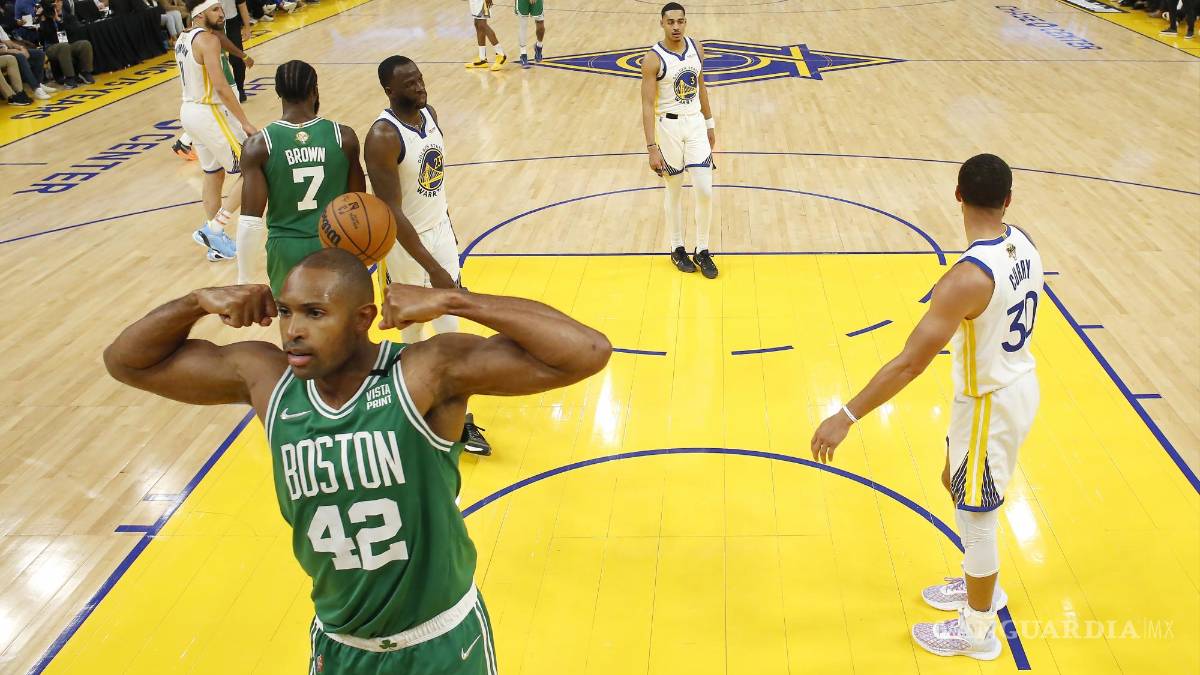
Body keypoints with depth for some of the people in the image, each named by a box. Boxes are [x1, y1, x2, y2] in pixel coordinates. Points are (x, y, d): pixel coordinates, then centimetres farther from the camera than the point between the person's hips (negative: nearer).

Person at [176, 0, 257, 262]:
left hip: (190, 110, 10)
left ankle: (216, 243, 24)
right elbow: (221, 87, -24)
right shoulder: (208, 39, -18)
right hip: (209, 114, -10)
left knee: (213, 175, 17)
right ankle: (213, 230, -1)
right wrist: (245, 123, -21)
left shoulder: (182, 39, 11)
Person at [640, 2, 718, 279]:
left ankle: (702, 251, 14)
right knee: (675, 192, 7)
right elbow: (648, 105, -15)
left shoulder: (696, 48, 1)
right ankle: (677, 249, 24)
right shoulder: (653, 59, -14)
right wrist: (652, 147, -20)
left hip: (696, 124, 4)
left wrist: (709, 124, 17)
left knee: (705, 191, -1)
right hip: (669, 126, -4)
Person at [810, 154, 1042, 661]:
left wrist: (846, 418, -31)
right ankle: (981, 585, 47)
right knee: (956, 482, 27)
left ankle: (978, 631, 30)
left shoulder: (968, 277, -32)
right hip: (1016, 383, 9)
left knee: (975, 515, 10)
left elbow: (910, 362, -34)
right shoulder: (1021, 246, -5)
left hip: (990, 403, -9)